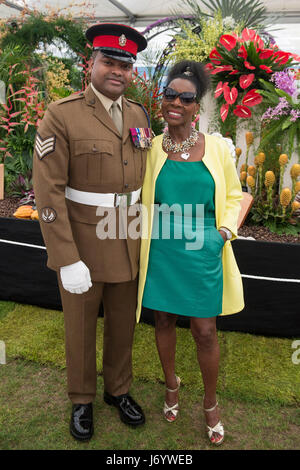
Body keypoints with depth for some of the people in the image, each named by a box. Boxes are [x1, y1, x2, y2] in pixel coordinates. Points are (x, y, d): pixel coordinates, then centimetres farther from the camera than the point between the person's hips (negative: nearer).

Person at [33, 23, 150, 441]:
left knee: (123, 323, 18)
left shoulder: (139, 115, 3)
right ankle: (82, 399, 39)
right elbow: (48, 192, -17)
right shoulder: (61, 116, -14)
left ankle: (119, 389, 43)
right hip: (81, 243, -4)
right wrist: (67, 261, -20)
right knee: (80, 327, 14)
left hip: (128, 245, 5)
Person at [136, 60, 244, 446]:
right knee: (164, 320, 15)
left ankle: (211, 404, 30)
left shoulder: (217, 148, -1)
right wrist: (145, 234, -4)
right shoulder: (151, 149, 0)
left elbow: (233, 195, 8)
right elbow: (141, 200, 9)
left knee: (205, 331, 5)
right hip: (160, 254, 1)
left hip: (202, 255, -1)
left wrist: (225, 230, -6)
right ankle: (171, 385, 42)